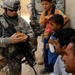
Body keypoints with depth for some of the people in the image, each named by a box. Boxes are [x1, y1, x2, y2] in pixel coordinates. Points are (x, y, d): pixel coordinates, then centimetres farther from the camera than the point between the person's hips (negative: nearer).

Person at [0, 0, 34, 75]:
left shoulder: (21, 20, 1)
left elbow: (31, 33, 6)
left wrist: (27, 37, -16)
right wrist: (9, 40, -29)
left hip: (20, 51, 4)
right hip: (9, 54, -4)